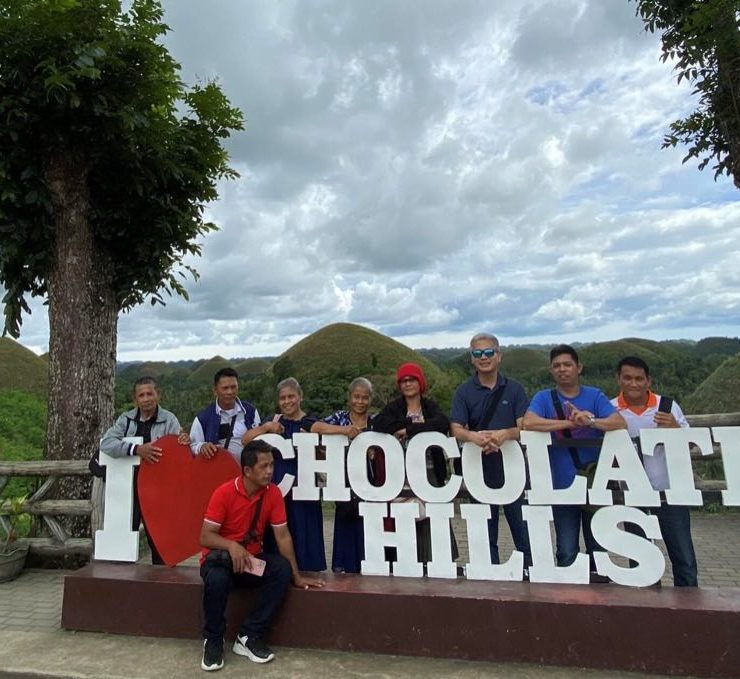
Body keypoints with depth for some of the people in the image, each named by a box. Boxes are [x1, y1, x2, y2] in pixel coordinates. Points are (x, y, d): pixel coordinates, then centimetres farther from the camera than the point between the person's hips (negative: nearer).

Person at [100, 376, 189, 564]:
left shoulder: (168, 420, -1)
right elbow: (106, 443, -11)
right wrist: (136, 449, -27)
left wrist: (185, 441, -33)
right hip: (128, 488, 2)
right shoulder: (126, 419, 4)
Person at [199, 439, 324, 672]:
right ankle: (213, 639, -8)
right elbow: (205, 537, -18)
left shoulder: (273, 493, -9)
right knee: (217, 579, -36)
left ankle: (249, 636, -11)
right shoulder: (224, 493, -20)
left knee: (282, 569, -24)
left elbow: (283, 535, -5)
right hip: (220, 558, -3)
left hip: (252, 559, 4)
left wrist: (297, 576, -5)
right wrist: (232, 546, -38)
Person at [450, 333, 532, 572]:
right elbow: (456, 430, -8)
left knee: (523, 529, 5)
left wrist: (504, 434, -27)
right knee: (486, 534, 12)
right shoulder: (464, 392, 2)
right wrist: (473, 436, -30)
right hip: (479, 469, 1)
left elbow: (525, 427, -5)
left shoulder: (514, 389, 3)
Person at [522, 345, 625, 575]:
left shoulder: (595, 396, 2)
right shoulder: (544, 398, -1)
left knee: (598, 547, 14)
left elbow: (620, 423, -12)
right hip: (563, 486, -1)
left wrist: (591, 421, -30)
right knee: (567, 552, 6)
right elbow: (528, 422, -20)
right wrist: (570, 423, -20)